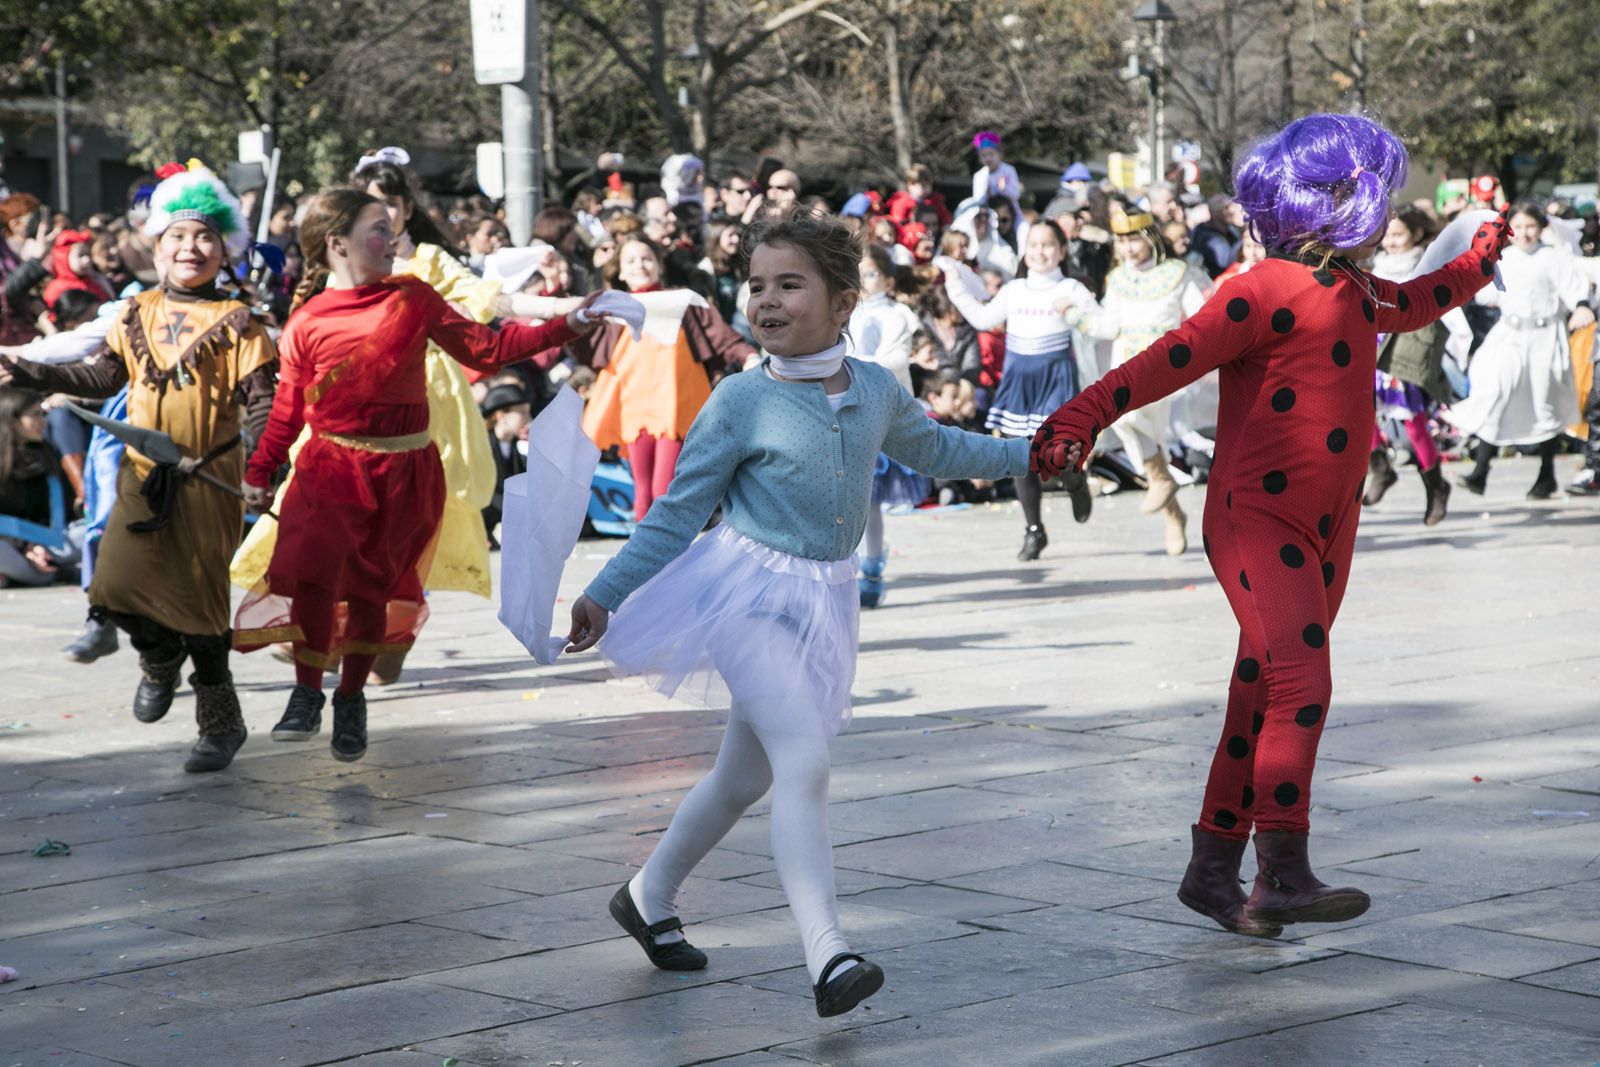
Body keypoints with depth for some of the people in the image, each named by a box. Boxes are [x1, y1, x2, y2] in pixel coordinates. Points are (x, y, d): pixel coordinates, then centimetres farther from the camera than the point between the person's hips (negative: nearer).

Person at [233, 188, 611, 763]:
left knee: (373, 587, 7)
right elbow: (288, 408, 4)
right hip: (330, 467, -2)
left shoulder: (413, 299, 2)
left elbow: (483, 348, 5)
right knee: (312, 571, -20)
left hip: (403, 470, 2)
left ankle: (352, 698, 26)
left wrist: (564, 328, 0)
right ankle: (307, 694, -2)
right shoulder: (307, 322, -3)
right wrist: (259, 473, 6)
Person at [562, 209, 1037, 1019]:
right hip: (748, 589, -5)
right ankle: (828, 957, -24)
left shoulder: (876, 391, 3)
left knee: (745, 776, 15)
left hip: (820, 603, 6)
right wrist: (605, 595, -6)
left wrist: (1030, 453, 30)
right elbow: (679, 510, -3)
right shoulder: (742, 400, -9)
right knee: (805, 760, -20)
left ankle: (648, 898, 36)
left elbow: (932, 448, 25)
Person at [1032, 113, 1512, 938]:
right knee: (1302, 684, -22)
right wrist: (1081, 418, -34)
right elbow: (1171, 360, -24)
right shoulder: (1267, 292, -15)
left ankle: (1213, 868, 20)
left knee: (1263, 698, 11)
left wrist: (1481, 259, 51)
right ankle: (1282, 876, -22)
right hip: (1257, 519, -9)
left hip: (1324, 528, 9)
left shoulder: (1355, 296, 14)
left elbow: (1413, 305, 39)